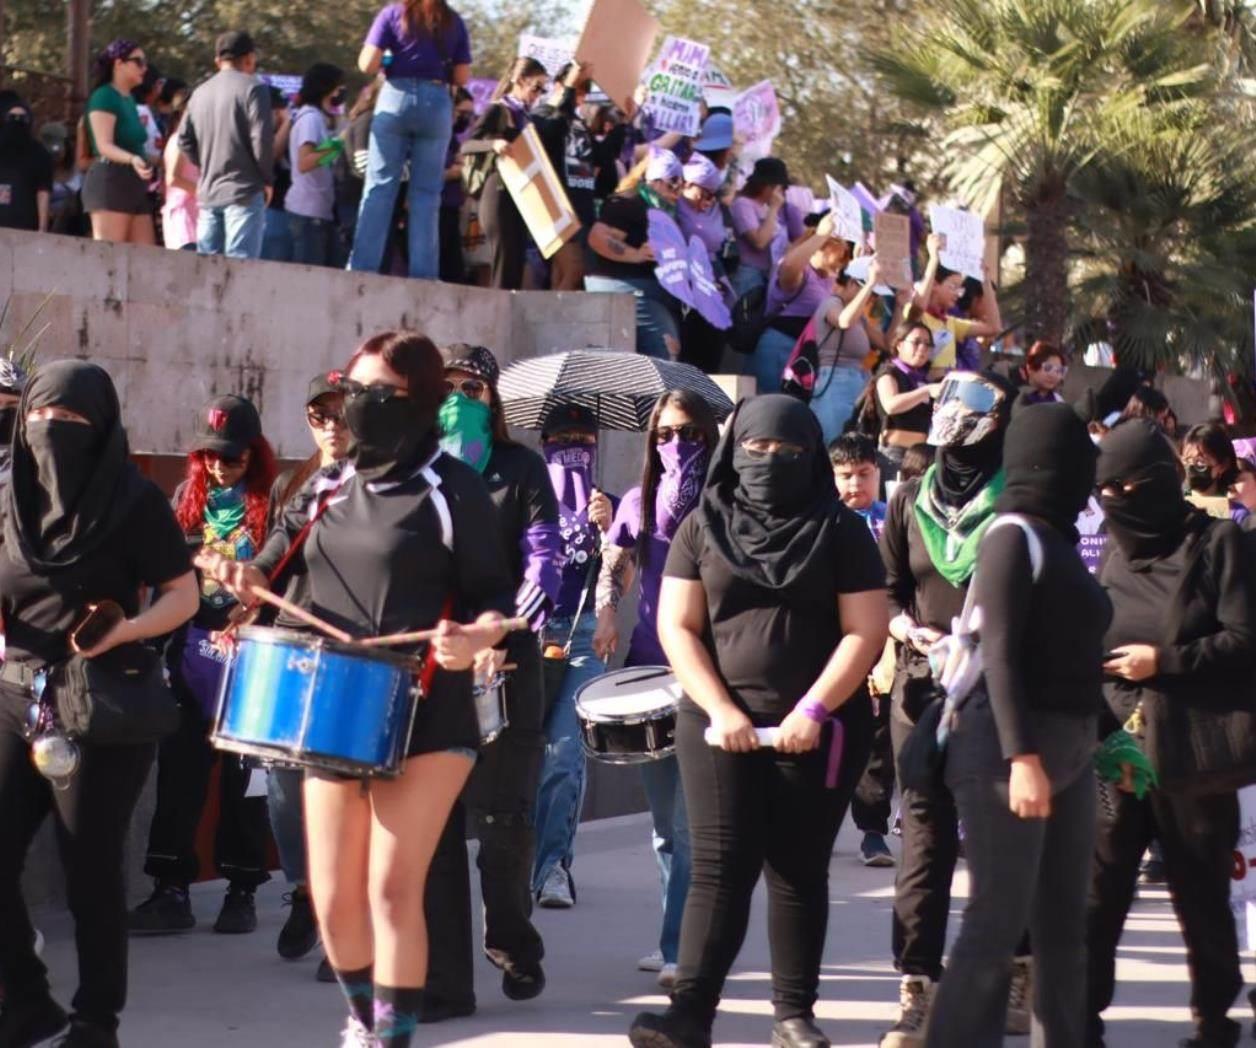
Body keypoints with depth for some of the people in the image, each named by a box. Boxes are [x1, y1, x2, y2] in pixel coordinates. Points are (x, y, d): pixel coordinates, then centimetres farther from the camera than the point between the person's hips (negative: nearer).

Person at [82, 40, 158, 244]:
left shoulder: (129, 99, 19)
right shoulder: (104, 96, -7)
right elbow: (104, 146, -18)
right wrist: (132, 160, -34)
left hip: (135, 185, 9)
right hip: (111, 181, -9)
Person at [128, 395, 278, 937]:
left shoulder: (269, 503, -2)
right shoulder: (187, 498, 10)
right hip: (191, 652, 3)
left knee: (243, 775, 4)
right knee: (179, 771, 1)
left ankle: (242, 890, 11)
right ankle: (172, 889, 5)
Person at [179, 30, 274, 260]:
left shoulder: (200, 93, 13)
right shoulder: (252, 88, -6)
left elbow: (185, 140, 13)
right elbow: (262, 138, -13)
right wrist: (268, 179, -1)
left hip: (208, 191, 6)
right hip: (244, 191, -6)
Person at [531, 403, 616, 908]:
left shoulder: (607, 507, 10)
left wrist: (607, 528, -17)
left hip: (582, 640, -2)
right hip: (525, 637, 2)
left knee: (563, 753, -14)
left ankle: (552, 865, -15)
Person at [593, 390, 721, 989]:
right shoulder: (640, 502, 12)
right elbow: (613, 570, 17)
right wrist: (606, 614, -3)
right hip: (650, 666, 5)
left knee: (690, 819, -11)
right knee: (664, 816, 12)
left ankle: (683, 951, -11)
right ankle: (677, 942, 21)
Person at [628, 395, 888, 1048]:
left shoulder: (839, 531, 2)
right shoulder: (703, 527, 6)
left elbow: (865, 632, -4)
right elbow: (677, 627, 2)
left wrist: (813, 711, -14)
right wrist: (720, 710, -10)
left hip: (820, 729, 0)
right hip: (720, 725, 0)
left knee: (799, 871, 5)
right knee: (720, 866, -6)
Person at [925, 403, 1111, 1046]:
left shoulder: (1056, 539, 15)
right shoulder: (1014, 536, -11)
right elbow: (999, 654, -17)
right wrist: (1022, 757, -24)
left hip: (1068, 749, 9)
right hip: (1011, 748, -9)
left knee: (1063, 923, 12)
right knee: (998, 922, -7)